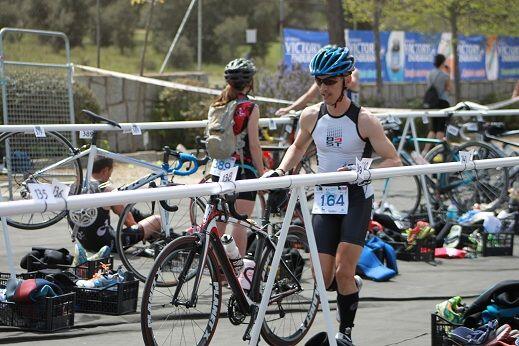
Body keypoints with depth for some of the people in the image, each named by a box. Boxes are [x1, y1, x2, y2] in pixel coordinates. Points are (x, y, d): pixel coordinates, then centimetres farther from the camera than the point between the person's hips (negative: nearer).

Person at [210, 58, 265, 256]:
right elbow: (254, 145, -11)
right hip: (244, 169, -6)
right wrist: (262, 173, -3)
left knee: (218, 221, 12)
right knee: (240, 222, -3)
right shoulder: (250, 108, -10)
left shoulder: (217, 106, 6)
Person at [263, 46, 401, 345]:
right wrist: (279, 172, 5)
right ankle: (353, 285, 33)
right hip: (324, 200, 4)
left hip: (356, 200, -4)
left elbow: (394, 161, -10)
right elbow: (299, 147, 21)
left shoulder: (364, 120, -12)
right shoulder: (311, 116, 0)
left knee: (343, 271, -15)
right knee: (323, 280, -2)